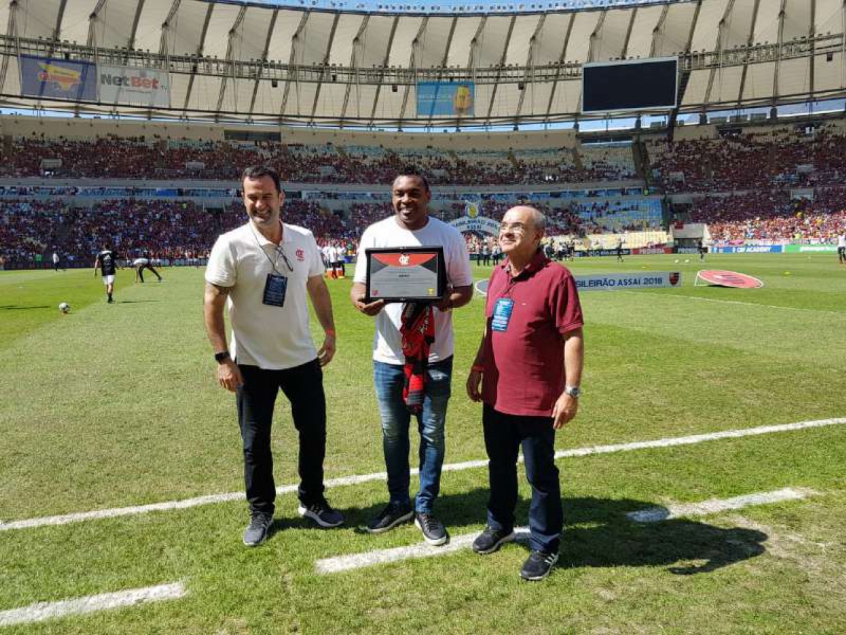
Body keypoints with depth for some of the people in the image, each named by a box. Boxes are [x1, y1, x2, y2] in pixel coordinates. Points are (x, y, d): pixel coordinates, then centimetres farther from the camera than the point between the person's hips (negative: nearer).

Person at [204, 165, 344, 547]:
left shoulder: (304, 239, -2)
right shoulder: (231, 244, -14)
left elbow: (317, 287, 11)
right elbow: (213, 303, -12)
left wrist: (330, 333, 10)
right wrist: (222, 358, -16)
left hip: (302, 358, 4)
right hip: (252, 363, -3)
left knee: (314, 431, 12)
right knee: (256, 442, 9)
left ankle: (312, 502, 32)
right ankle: (260, 512, 29)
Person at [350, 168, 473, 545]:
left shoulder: (449, 236, -2)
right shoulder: (375, 233, 0)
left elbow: (464, 290, 2)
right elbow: (358, 286, 0)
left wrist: (442, 302, -21)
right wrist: (364, 302, -24)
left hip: (435, 355, -1)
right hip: (389, 355, 1)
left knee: (432, 433, 9)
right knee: (393, 432, 14)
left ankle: (425, 508, 27)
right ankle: (398, 503, 34)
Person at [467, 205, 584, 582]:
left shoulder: (555, 276, -16)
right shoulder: (498, 275, 7)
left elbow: (573, 337, -17)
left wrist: (571, 391, -20)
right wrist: (477, 369, 18)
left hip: (537, 400, -7)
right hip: (496, 395, 7)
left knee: (540, 475, 9)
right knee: (499, 465, 22)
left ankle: (545, 546, 28)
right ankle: (499, 526, 44)